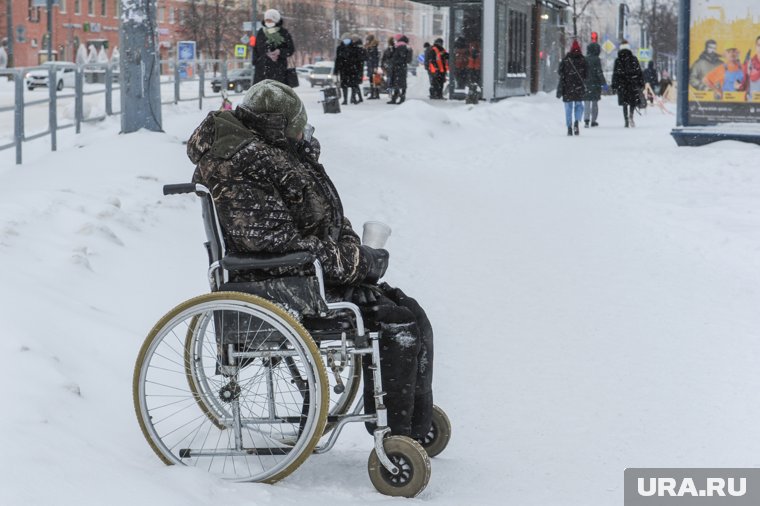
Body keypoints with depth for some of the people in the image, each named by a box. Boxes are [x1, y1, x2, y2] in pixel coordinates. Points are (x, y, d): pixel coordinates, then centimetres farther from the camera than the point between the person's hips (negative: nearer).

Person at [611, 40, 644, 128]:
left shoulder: (617, 61, 2)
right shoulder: (634, 59, 1)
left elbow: (615, 74, 3)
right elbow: (639, 72, 2)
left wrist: (614, 86, 7)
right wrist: (641, 83, 7)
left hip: (622, 84, 1)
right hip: (633, 84, -1)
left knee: (625, 104, 7)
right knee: (634, 101, 10)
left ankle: (626, 121, 0)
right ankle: (631, 114, -18)